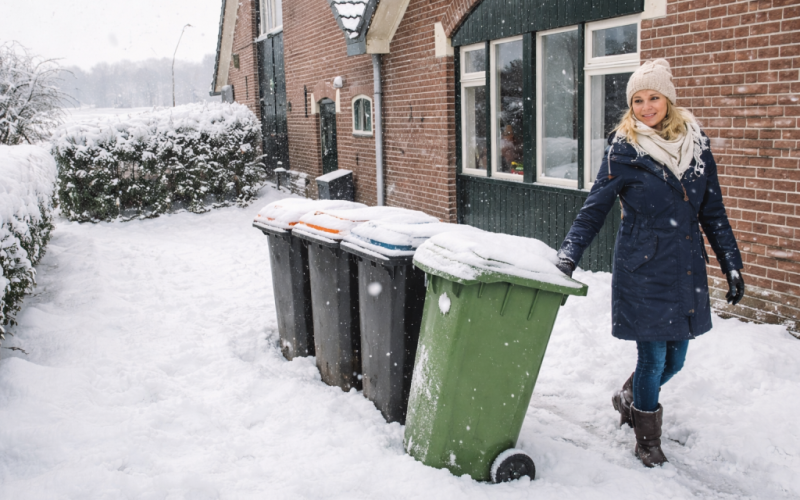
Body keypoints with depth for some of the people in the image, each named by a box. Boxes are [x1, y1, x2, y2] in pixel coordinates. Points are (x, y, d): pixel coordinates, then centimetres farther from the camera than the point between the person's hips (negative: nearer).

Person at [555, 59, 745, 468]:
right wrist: (568, 256, -17)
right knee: (653, 357, 1)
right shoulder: (623, 149, -7)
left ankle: (628, 398, 43)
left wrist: (732, 265, 9)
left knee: (675, 358, 14)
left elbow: (713, 212, 10)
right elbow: (594, 208, -6)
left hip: (687, 267, 5)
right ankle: (647, 438, 25)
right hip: (644, 269, -5)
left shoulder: (695, 143, 5)